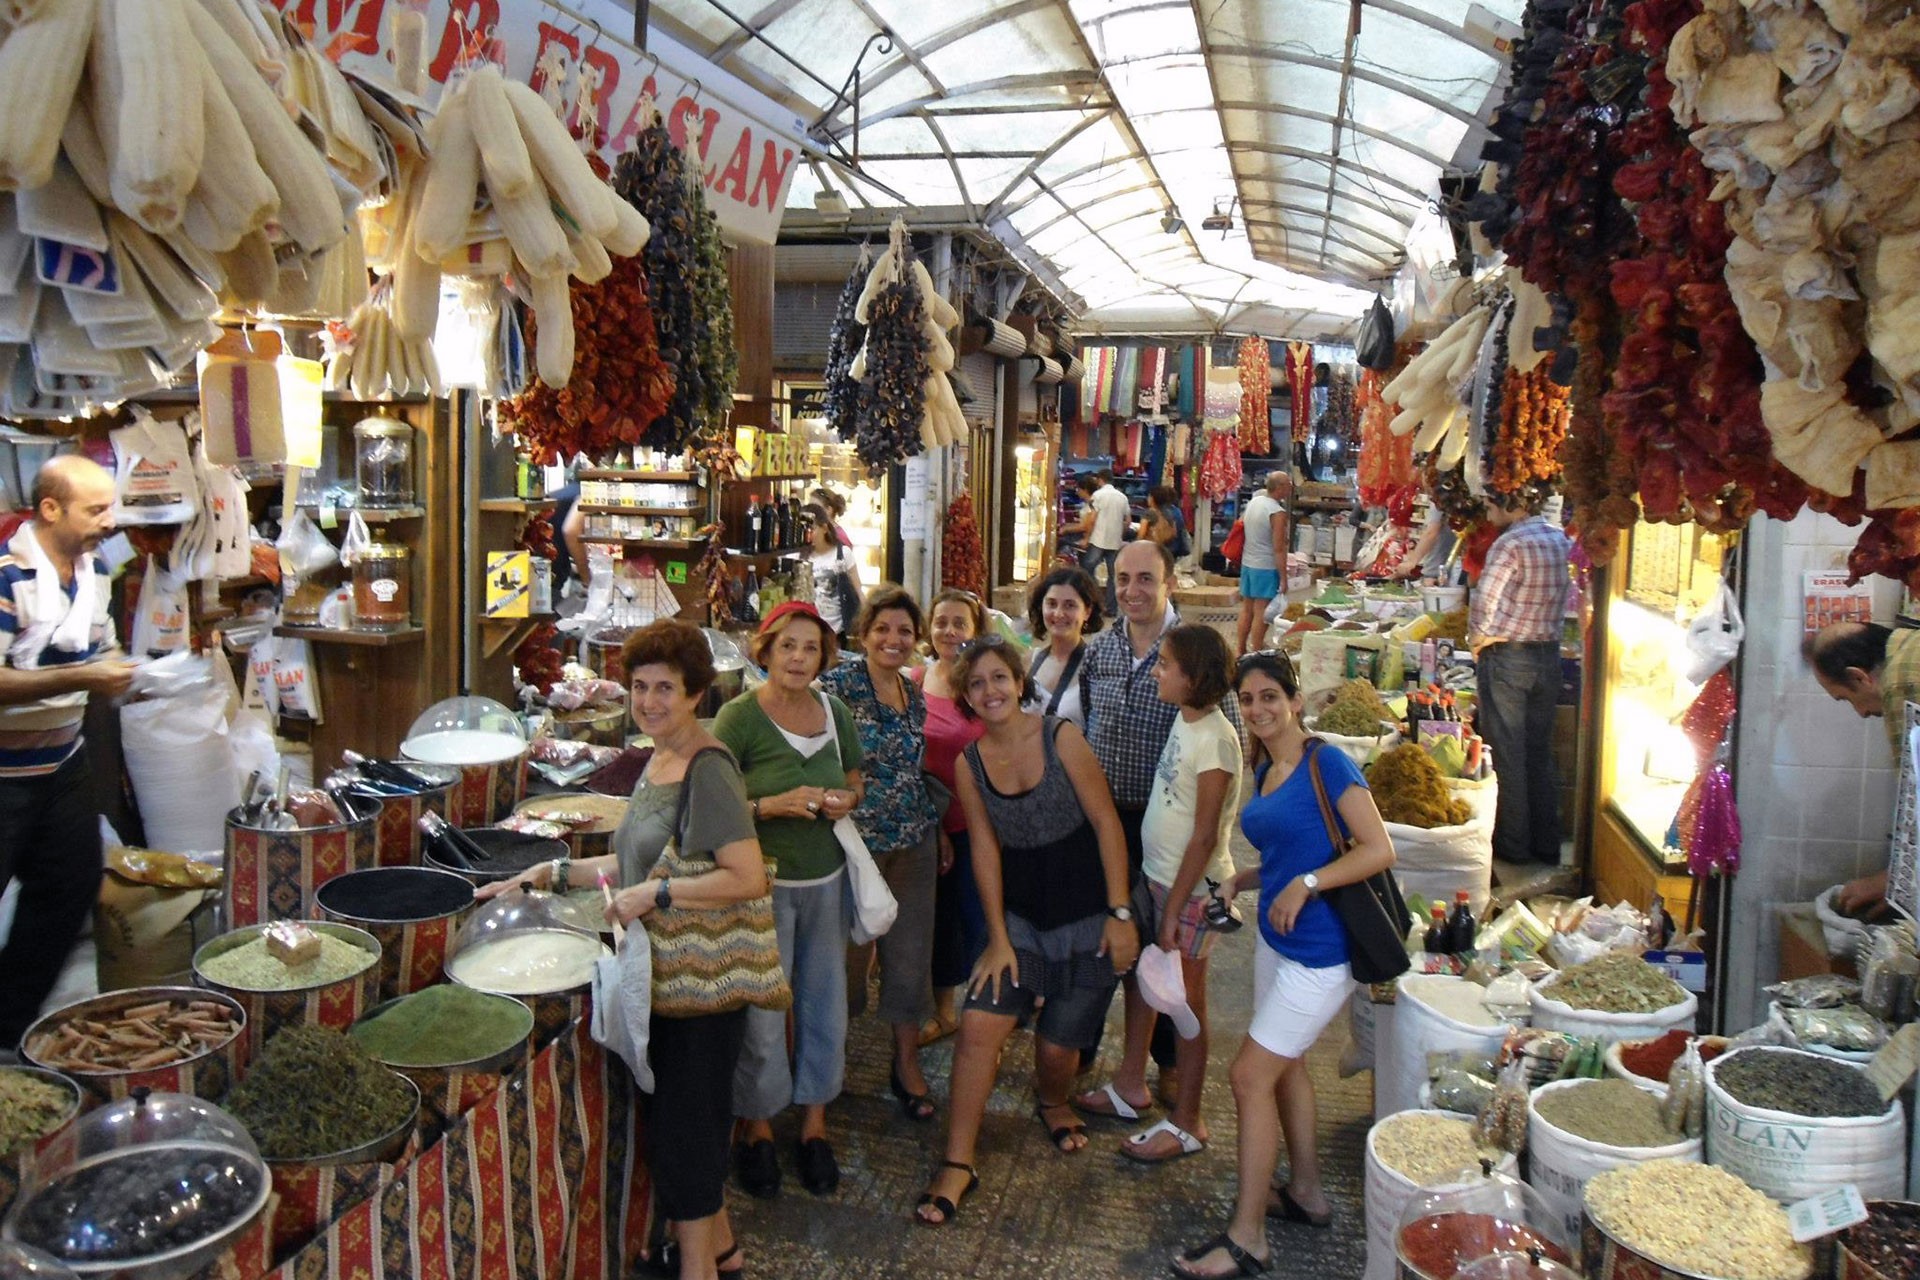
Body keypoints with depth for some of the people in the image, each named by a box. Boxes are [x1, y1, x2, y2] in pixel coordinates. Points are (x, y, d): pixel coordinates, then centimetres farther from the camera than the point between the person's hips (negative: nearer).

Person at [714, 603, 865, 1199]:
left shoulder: (835, 712, 5)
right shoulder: (739, 715, -11)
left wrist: (845, 802, -4)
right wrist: (776, 804, -23)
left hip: (826, 880, 5)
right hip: (764, 882, -5)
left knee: (825, 1004, 11)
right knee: (761, 1014, 1)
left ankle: (815, 1122, 30)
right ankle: (757, 1127, 23)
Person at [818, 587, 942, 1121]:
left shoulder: (914, 695, 9)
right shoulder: (839, 685, -11)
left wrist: (935, 827, 17)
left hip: (914, 840, 5)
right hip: (856, 837, -5)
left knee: (911, 950, 9)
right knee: (850, 947, 9)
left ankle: (907, 1062, 22)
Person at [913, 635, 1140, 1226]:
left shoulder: (1061, 739, -13)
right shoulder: (970, 764, -2)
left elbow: (1107, 824, -11)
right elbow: (985, 849, 0)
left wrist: (1120, 913, -13)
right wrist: (998, 938, -4)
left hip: (1086, 916, -3)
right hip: (1020, 914, 3)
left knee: (1059, 1044, 3)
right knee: (979, 1025, -11)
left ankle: (1052, 1103, 40)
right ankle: (957, 1165, 2)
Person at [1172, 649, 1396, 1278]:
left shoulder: (1327, 764, -16)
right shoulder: (1265, 771, 8)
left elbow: (1378, 849, -20)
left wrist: (1305, 884, -26)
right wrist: (1239, 882, 3)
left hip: (1319, 950, -9)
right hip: (1277, 938, 9)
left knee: (1250, 1075, -6)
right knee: (1284, 1065, 20)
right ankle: (1306, 1192, 39)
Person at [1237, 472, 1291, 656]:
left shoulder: (1253, 502, 6)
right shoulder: (1277, 513, -17)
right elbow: (1279, 549, -18)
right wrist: (1283, 578, -14)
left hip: (1247, 563, 8)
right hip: (1266, 567, -8)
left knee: (1246, 608, 15)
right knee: (1262, 611, -1)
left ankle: (1239, 649, 21)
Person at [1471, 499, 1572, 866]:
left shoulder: (1511, 543, -17)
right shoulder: (1562, 540, 5)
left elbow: (1483, 599, -25)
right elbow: (1568, 595, 11)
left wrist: (1478, 637, -9)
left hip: (1507, 656, -7)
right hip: (1549, 654, 7)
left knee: (1505, 752, 3)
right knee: (1540, 751, 14)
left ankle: (1512, 844, 9)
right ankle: (1547, 844, 20)